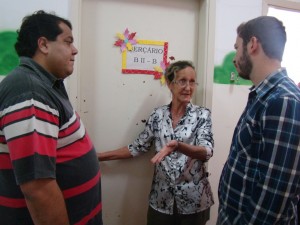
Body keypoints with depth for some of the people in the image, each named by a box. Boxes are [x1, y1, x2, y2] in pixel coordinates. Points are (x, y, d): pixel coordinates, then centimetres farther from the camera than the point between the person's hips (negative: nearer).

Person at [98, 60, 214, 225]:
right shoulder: (158, 114, 0)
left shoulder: (202, 115, -6)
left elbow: (206, 152, -19)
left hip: (193, 201, -1)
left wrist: (177, 146, -37)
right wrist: (98, 156, 3)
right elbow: (137, 147, 4)